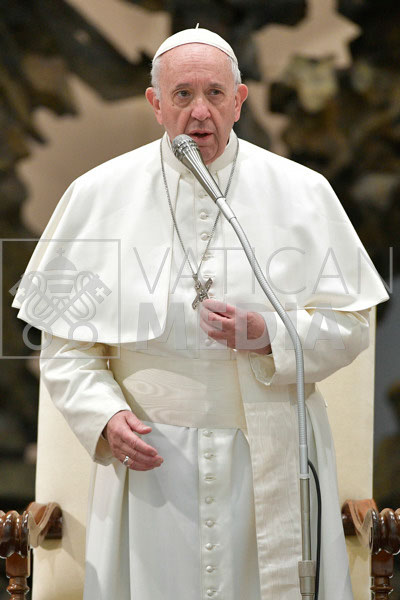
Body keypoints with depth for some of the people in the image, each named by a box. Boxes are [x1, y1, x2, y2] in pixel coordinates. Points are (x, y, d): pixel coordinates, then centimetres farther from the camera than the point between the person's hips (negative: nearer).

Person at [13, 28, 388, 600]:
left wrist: (270, 336, -16)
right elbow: (67, 338, 3)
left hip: (272, 463, 0)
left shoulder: (302, 193, 0)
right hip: (152, 460, 0)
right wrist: (105, 413, -13)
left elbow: (350, 323, 1)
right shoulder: (98, 195, 1)